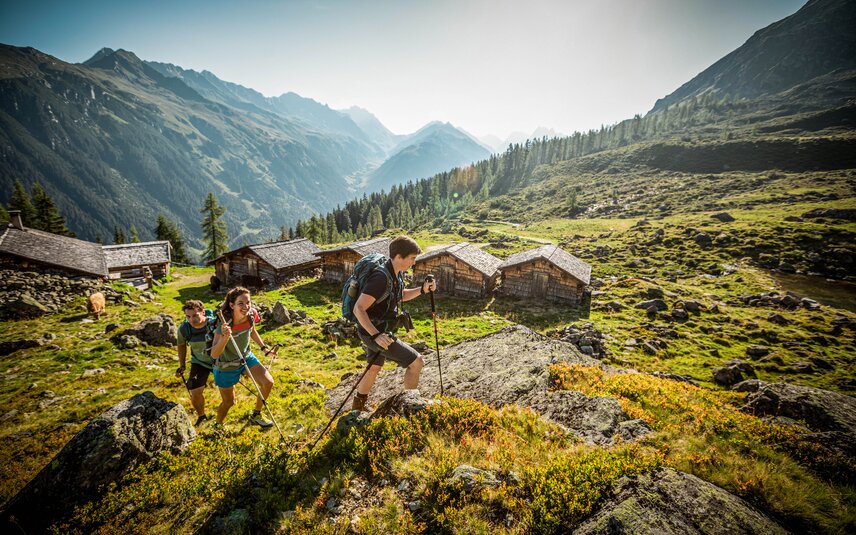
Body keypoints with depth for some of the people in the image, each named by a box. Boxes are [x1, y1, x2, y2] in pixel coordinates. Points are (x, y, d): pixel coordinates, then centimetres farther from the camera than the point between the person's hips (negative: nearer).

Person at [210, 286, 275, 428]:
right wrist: (225, 337, -56)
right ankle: (218, 426, 44)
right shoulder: (224, 324, -34)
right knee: (229, 402, 11)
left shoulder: (252, 314, -19)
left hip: (246, 357, 4)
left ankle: (256, 415, 18)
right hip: (226, 366, -4)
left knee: (268, 382, -10)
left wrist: (264, 347, 2)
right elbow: (214, 354, -39)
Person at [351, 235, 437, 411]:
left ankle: (358, 408, 45)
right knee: (417, 362, -6)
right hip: (373, 331, -10)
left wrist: (422, 289, 2)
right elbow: (358, 309, -31)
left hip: (378, 330, 10)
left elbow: (401, 296, 18)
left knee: (375, 367, 26)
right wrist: (376, 335, -38)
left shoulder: (397, 274, 1)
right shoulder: (381, 278, -28)